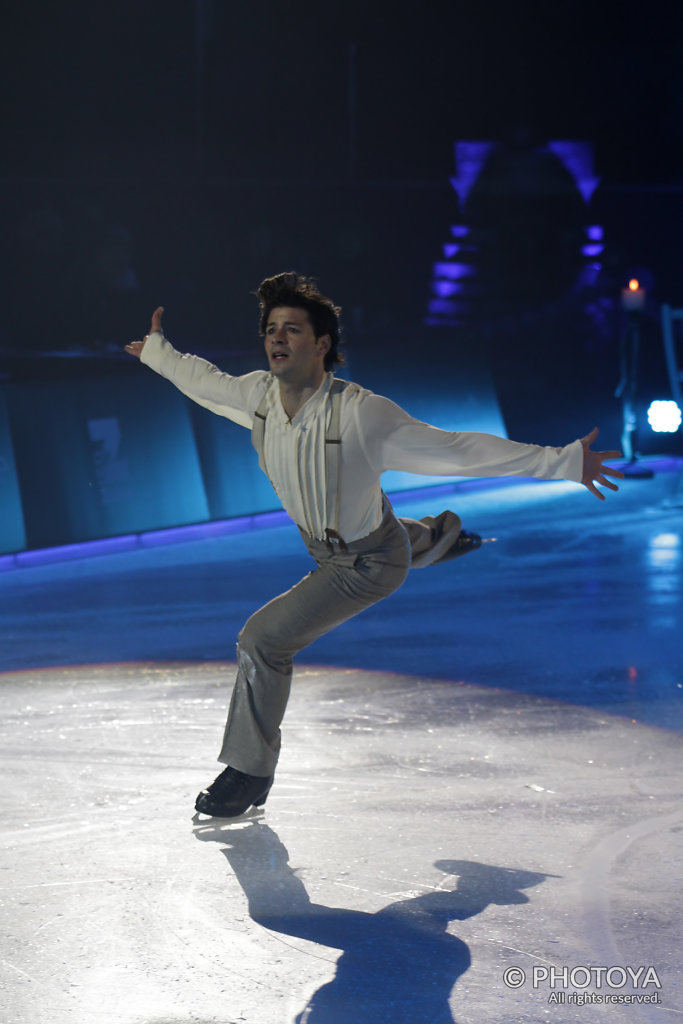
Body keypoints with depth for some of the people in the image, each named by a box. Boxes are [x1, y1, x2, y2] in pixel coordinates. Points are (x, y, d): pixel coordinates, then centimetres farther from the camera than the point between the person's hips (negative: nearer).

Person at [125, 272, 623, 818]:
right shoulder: (258, 394, -20)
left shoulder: (362, 413, -37)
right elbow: (205, 380, 4)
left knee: (264, 637, -15)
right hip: (322, 543, 7)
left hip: (367, 566, -7)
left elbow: (460, 448, -32)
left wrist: (565, 462, -33)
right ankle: (438, 534, 71)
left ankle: (250, 772, 4)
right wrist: (157, 351, 20)